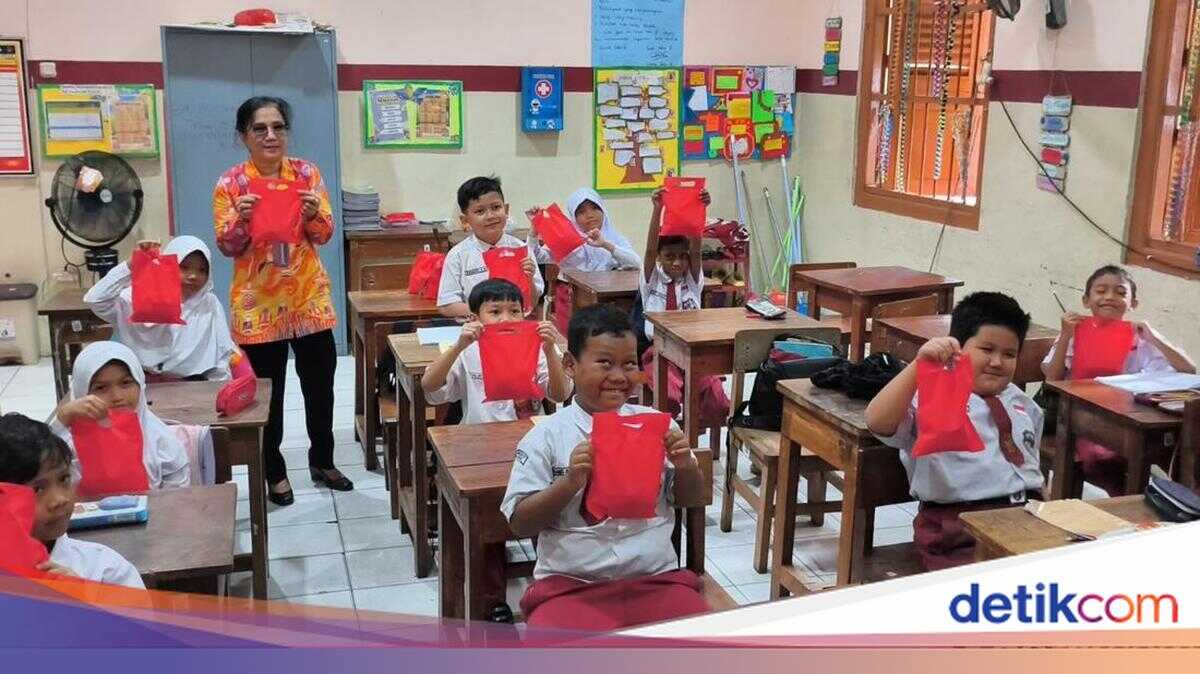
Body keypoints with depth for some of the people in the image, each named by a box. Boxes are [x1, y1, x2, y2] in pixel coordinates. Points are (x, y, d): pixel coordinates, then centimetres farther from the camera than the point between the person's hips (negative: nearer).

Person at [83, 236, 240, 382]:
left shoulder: (209, 304, 6)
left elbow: (221, 356, 9)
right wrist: (131, 265, -15)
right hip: (142, 382, -1)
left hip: (189, 385, 2)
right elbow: (94, 300, -12)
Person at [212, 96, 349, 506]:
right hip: (258, 302, -2)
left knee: (320, 386, 11)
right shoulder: (231, 183, -4)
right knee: (268, 393, 5)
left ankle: (322, 462, 30)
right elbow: (227, 248, -5)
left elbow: (324, 236, 1)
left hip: (309, 297, 3)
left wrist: (314, 214, -20)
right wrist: (241, 220, -23)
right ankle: (275, 473, 21)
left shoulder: (307, 173, 2)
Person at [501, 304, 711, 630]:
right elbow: (519, 523, -3)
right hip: (570, 586, -2)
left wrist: (686, 466, -7)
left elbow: (692, 500, 15)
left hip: (657, 579, 2)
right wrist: (570, 483, -18)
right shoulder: (546, 436, -2)